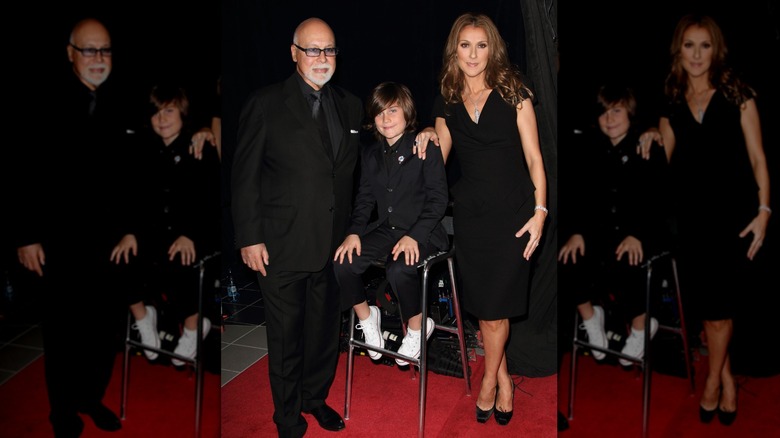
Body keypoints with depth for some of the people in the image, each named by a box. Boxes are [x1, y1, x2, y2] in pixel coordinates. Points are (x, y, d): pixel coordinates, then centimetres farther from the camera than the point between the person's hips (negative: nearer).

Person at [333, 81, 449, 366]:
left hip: (422, 232, -5)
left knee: (399, 269, -34)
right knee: (342, 263, -18)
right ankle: (366, 317, 9)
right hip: (385, 229, 5)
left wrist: (414, 236, -20)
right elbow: (365, 198, 13)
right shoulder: (370, 155, 12)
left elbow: (438, 198, -9)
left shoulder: (426, 149, -6)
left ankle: (416, 327, -5)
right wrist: (354, 232, -5)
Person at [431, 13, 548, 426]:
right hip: (470, 216, 3)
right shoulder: (447, 102, 8)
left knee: (496, 308, 0)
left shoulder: (513, 93, -1)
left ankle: (489, 381, 23)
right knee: (483, 306, 7)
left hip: (512, 214, -3)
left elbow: (533, 158, -3)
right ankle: (504, 380, 26)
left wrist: (540, 211, -10)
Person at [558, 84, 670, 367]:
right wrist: (576, 232, -13)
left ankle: (641, 324, -4)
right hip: (600, 227, 4)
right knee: (569, 258, -23)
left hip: (643, 229, -3)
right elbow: (579, 195, 3)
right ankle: (589, 316, 2)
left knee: (623, 264, -32)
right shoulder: (589, 150, 9)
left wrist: (636, 235, -25)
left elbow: (654, 198, -10)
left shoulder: (649, 149, -2)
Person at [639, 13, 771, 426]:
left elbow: (757, 158, 0)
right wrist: (649, 145, -4)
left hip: (733, 211, -2)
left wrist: (763, 211, -7)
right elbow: (665, 161, 16)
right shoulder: (671, 103, 9)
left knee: (716, 299, -7)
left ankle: (713, 380, 15)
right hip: (691, 214, 3)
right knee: (708, 300, 4)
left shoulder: (737, 95, 2)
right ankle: (727, 379, 23)